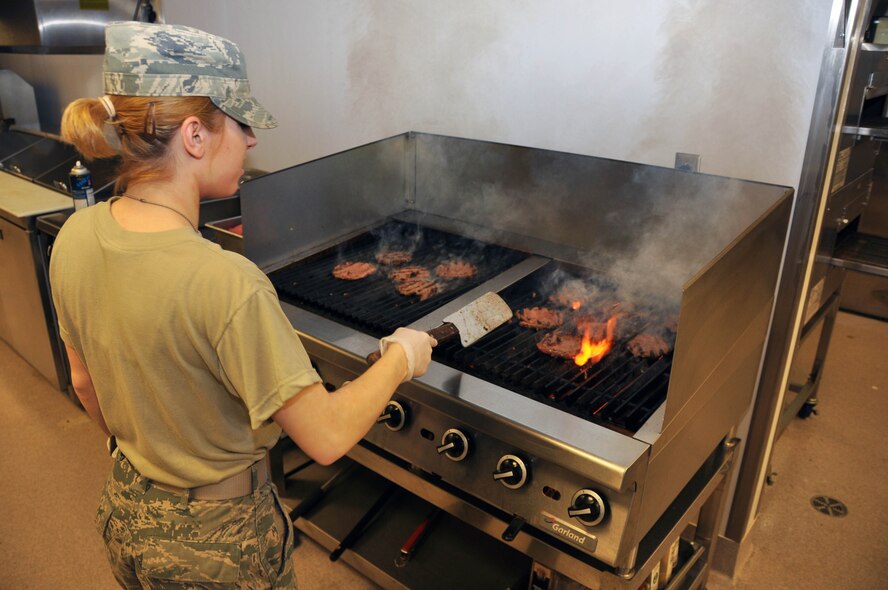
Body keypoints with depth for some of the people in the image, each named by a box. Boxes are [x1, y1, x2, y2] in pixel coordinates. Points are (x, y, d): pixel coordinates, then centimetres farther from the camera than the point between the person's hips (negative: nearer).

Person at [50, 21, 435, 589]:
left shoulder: (75, 237, -12)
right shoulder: (227, 285, -35)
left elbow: (86, 382, 3)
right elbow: (327, 436, -28)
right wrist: (401, 357, -13)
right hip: (218, 542, -6)